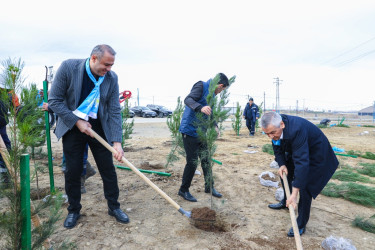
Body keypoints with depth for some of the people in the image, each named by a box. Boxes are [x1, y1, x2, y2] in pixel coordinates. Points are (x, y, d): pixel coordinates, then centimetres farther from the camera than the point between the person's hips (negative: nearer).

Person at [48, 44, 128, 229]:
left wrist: (117, 141, -16)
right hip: (73, 126, -1)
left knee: (108, 169, 4)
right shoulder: (68, 67, -15)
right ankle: (74, 210, 28)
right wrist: (77, 122, -17)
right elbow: (54, 101, -11)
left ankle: (114, 207, 22)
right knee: (73, 171, 6)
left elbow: (114, 112, -9)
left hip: (99, 127, 1)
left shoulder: (111, 78, -10)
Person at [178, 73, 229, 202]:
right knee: (192, 162, -4)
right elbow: (188, 99, -27)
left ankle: (209, 187, 30)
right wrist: (201, 107, -45)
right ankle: (183, 190, 15)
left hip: (201, 132, 9)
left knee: (206, 160, 14)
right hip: (189, 130, -9)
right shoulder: (201, 86, -12)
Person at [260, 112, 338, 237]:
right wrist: (282, 164, -19)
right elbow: (278, 148, -2)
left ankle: (301, 224, 4)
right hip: (295, 152, 8)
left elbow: (302, 162, -44)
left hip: (315, 155, -8)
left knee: (305, 186, -11)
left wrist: (294, 193, -45)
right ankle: (285, 202, 42)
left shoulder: (296, 129, -43)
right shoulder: (275, 128, -19)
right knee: (285, 173, 18)